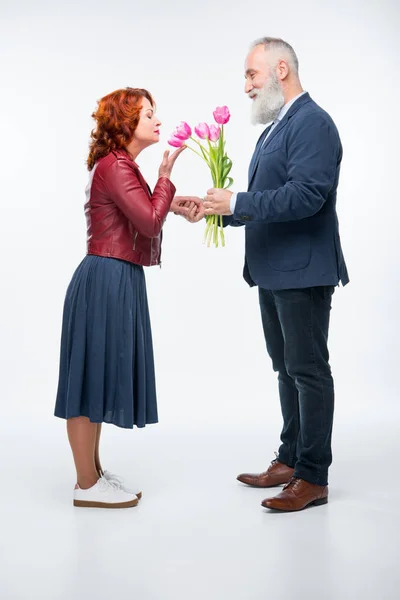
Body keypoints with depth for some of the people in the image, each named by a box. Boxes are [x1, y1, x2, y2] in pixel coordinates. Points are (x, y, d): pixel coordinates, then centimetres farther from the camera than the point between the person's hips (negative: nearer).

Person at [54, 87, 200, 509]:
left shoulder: (121, 166, 18)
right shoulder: (114, 166, -14)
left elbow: (142, 216, 23)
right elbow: (149, 222, -19)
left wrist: (173, 205, 11)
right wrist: (166, 175, -10)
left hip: (118, 281, 11)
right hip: (106, 281, -11)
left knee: (99, 375, 14)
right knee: (91, 375, -3)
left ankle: (94, 474, 25)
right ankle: (87, 486, 8)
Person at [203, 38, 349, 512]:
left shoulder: (312, 123, -12)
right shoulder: (273, 130, 18)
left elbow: (305, 195, -24)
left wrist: (236, 201, -21)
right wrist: (221, 209, 5)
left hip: (303, 271, -10)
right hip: (273, 272, 10)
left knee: (309, 371, -2)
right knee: (287, 369, 16)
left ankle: (313, 477, 9)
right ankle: (290, 460, 28)